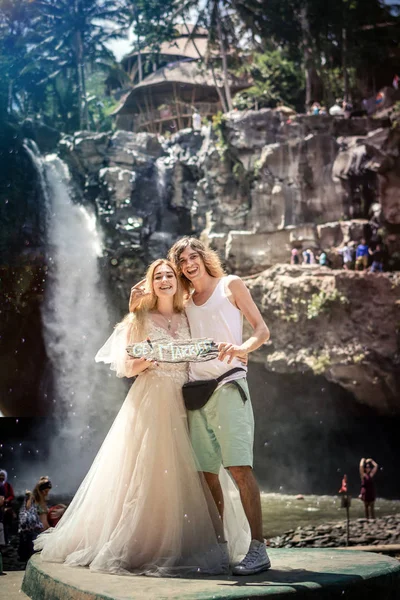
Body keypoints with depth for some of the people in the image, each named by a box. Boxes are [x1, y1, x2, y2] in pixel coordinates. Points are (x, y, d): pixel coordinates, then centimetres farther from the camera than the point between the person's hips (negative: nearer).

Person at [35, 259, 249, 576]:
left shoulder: (188, 319, 14)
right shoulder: (140, 320, 6)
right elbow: (126, 367, 3)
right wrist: (150, 359, -15)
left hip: (185, 402, 3)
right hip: (150, 401, -3)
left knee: (184, 474, -1)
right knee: (147, 473, -8)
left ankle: (186, 547, 6)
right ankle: (143, 547, -1)